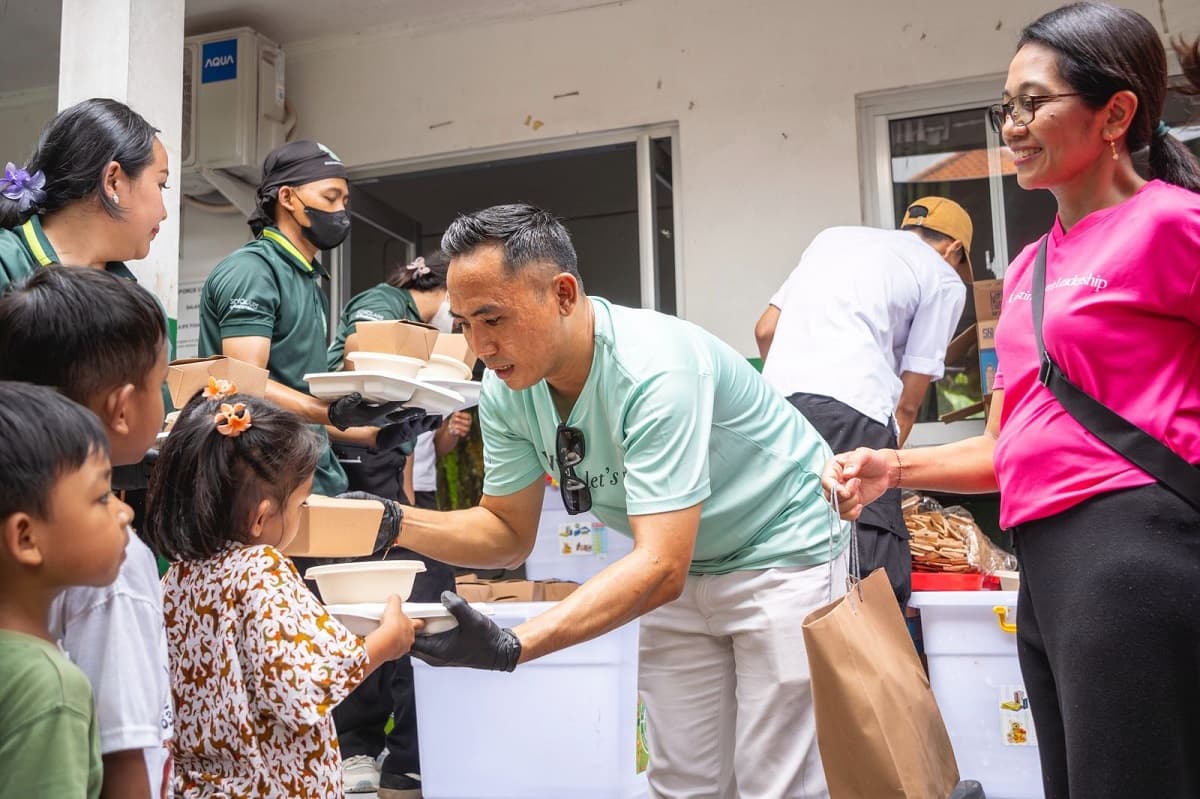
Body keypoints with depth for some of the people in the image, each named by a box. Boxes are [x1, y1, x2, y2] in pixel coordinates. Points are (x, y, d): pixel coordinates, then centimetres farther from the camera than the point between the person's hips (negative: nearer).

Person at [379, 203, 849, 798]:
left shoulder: (655, 370, -34)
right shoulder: (505, 388, -12)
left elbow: (660, 567, -39)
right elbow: (510, 534, -3)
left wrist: (511, 648, -48)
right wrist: (397, 522, -20)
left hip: (783, 551, -6)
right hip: (683, 565, 6)